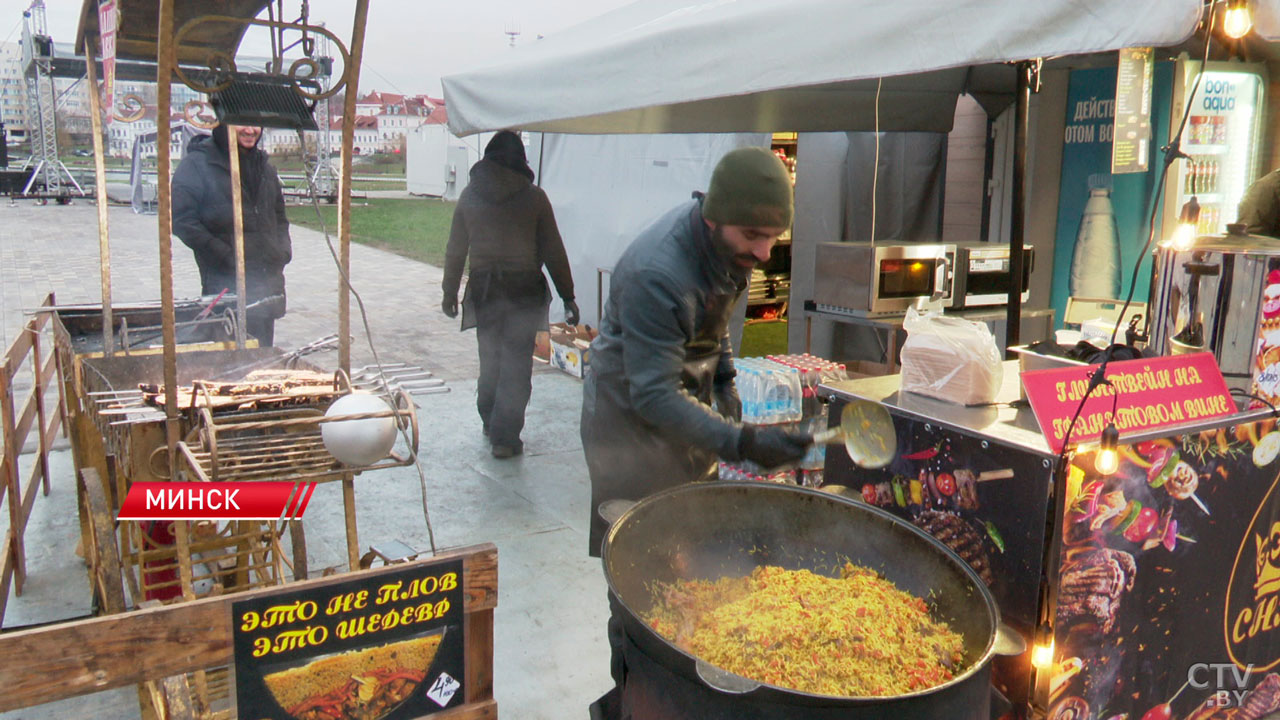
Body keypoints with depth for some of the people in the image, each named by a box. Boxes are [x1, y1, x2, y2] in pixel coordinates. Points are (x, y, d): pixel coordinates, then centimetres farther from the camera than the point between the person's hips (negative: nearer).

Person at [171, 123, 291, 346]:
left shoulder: (264, 166, 17)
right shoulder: (197, 163, -4)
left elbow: (279, 216, 27)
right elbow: (181, 219, -9)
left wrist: (283, 251, 8)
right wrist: (226, 257, -15)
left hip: (268, 283, 6)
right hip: (224, 284, -6)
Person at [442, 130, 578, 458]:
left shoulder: (470, 195, 3)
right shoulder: (533, 196, -6)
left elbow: (455, 249, 7)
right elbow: (553, 251, -4)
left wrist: (449, 293, 17)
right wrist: (567, 297, 2)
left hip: (483, 289, 3)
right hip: (524, 290, -3)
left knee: (489, 358, 19)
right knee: (517, 363, 1)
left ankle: (490, 422, 34)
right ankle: (505, 436, 1)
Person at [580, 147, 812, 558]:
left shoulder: (728, 245, -7)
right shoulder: (656, 275, -35)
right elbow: (654, 396, -36)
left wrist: (724, 378, 8)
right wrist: (741, 442, -43)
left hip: (687, 406, 8)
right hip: (632, 420, -8)